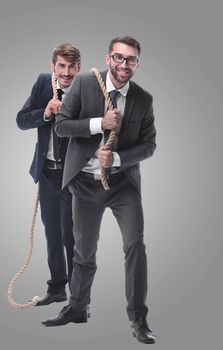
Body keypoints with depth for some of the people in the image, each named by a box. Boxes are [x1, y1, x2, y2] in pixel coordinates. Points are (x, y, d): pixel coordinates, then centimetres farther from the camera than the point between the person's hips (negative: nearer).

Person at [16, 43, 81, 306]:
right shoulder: (43, 83, -1)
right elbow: (21, 120, -2)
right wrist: (45, 114, -19)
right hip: (47, 171, 5)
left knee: (70, 234, -2)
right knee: (52, 233, 16)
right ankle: (57, 288, 31)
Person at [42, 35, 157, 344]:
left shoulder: (143, 99, -4)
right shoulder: (83, 83, -8)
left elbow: (148, 145, -1)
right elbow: (61, 125, -9)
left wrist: (116, 158, -17)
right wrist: (100, 123, -22)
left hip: (124, 182, 0)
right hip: (86, 182, 0)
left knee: (135, 246, -11)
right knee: (84, 251, 13)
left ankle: (138, 318, 3)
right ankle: (77, 308, 34)